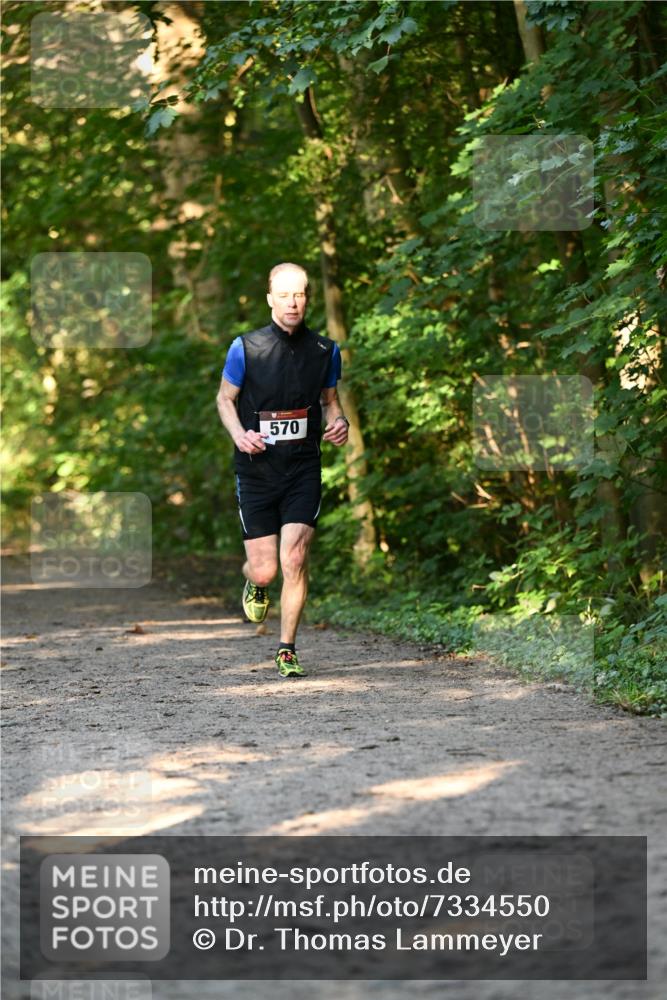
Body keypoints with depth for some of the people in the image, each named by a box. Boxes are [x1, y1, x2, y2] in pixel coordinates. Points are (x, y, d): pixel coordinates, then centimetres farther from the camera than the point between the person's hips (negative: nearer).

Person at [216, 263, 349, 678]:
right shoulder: (246, 348, -5)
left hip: (303, 469, 1)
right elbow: (225, 398, 7)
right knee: (265, 570, -2)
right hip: (257, 469, -1)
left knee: (294, 560, -12)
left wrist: (339, 422, -5)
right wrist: (239, 435, -11)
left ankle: (287, 651, 4)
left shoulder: (325, 350, 2)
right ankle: (255, 585, 39)